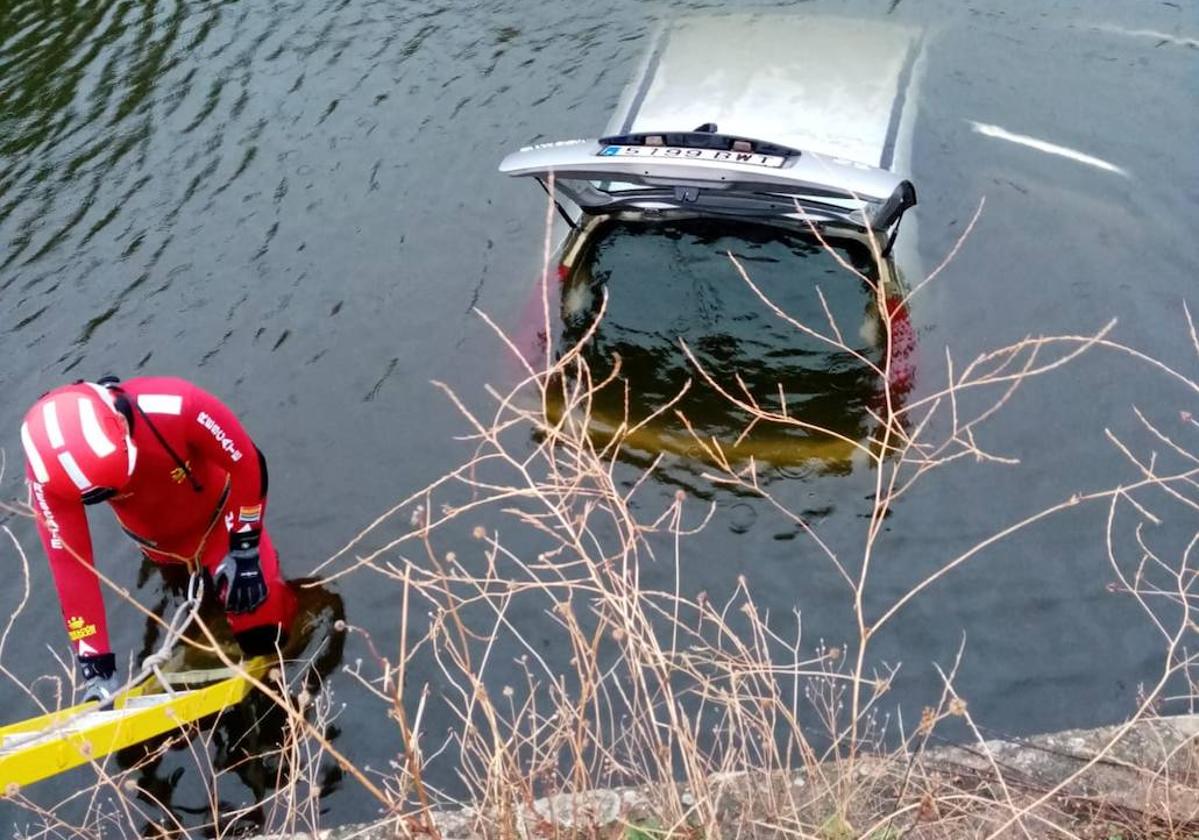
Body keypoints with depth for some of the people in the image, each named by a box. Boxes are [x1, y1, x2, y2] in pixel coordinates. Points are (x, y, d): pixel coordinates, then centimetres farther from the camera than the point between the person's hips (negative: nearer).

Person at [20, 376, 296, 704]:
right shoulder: (49, 472, -35)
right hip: (156, 540, 3)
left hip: (217, 517, -2)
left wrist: (244, 551, -21)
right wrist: (96, 666, -28)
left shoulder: (176, 406, -44)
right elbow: (69, 563, -28)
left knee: (264, 634, -5)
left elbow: (249, 465, -27)